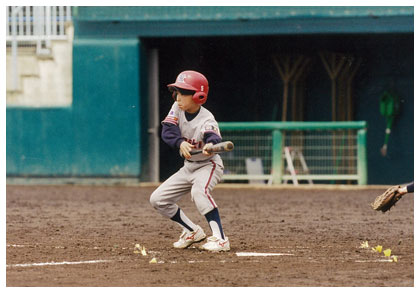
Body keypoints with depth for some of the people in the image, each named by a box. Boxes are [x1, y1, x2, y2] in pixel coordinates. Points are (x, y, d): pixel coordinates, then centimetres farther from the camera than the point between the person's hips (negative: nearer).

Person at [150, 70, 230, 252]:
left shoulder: (206, 121, -26)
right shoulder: (177, 108, -9)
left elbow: (213, 136, -46)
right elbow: (167, 130, -21)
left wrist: (211, 145, -71)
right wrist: (181, 143, -42)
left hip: (208, 165, -7)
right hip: (188, 167, 7)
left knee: (199, 191, -38)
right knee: (157, 199, 3)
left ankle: (220, 239, -38)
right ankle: (193, 232, 17)